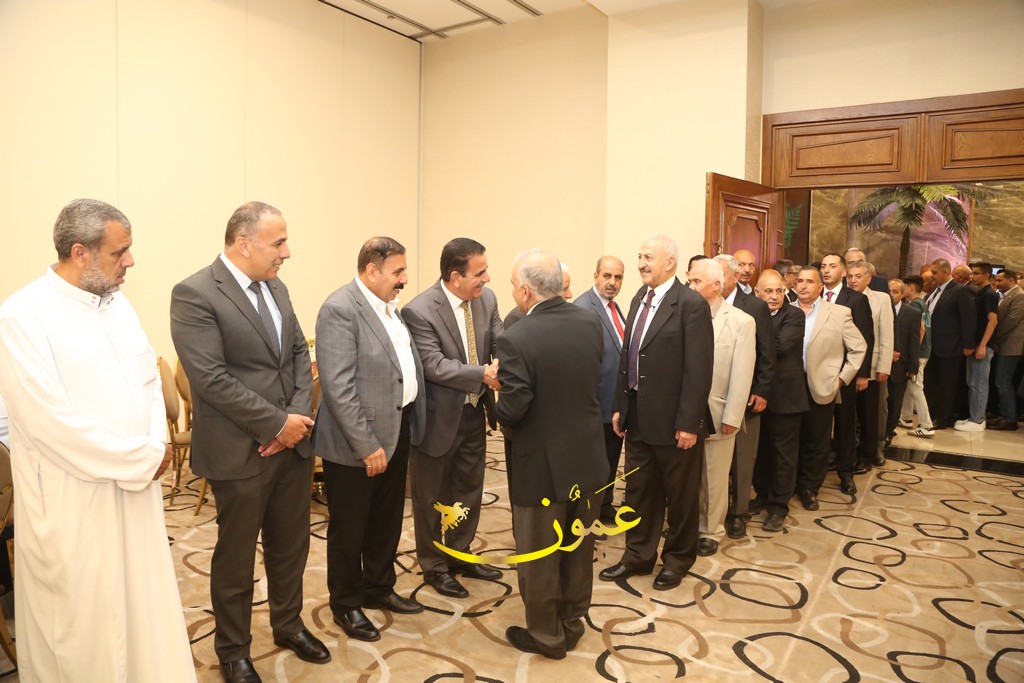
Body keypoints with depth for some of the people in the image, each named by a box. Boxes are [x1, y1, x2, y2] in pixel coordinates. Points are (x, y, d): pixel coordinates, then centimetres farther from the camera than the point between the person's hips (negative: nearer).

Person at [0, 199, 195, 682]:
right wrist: (144, 459, -16)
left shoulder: (116, 303, 6)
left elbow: (147, 378, 10)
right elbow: (50, 420, -21)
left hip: (135, 487, 6)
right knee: (82, 623, 10)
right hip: (73, 503, -6)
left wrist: (156, 445, -7)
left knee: (142, 603, 16)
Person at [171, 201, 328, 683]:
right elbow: (212, 379, -21)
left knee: (291, 545, 19)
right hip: (240, 453, -6)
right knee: (235, 557, 11)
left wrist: (299, 415, -6)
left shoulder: (275, 288, 9)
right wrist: (277, 424, -17)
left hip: (292, 443, 7)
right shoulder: (194, 294, -15)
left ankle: (288, 624, 41)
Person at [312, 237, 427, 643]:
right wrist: (367, 446, -22)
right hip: (355, 442, -8)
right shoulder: (340, 309, -19)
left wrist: (412, 423, 7)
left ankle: (378, 589, 41)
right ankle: (346, 604, 31)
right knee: (349, 528, 12)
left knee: (387, 520, 22)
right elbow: (338, 388, -23)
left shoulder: (390, 306, 8)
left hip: (397, 431, 8)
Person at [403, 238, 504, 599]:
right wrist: (483, 374, -32)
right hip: (438, 418, -6)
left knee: (469, 491, 21)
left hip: (474, 414, 6)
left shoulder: (486, 299, -3)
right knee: (432, 498, 13)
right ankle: (434, 567, 34)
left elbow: (500, 344, -3)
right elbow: (434, 366, -26)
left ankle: (459, 556, 42)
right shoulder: (419, 311, -22)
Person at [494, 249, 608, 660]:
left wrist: (496, 401, 0)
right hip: (587, 458, 6)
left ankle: (547, 635, 31)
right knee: (579, 548, 22)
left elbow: (510, 412, -21)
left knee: (539, 556, 14)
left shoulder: (517, 339, -24)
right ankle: (572, 622, 40)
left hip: (542, 464, -6)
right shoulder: (590, 323, -5)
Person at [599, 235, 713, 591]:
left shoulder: (691, 304, -15)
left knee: (680, 494, 13)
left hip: (673, 419, -7)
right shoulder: (639, 298, 7)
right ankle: (638, 556, 35)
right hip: (637, 416, 7)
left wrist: (688, 423, -18)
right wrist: (620, 406, 10)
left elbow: (699, 369, -17)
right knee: (638, 490, 18)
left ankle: (677, 559, 33)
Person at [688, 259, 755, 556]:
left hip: (718, 414, -2)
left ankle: (711, 531, 29)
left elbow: (742, 376, -8)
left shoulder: (742, 322, -6)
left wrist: (731, 418, -10)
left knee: (715, 478, 12)